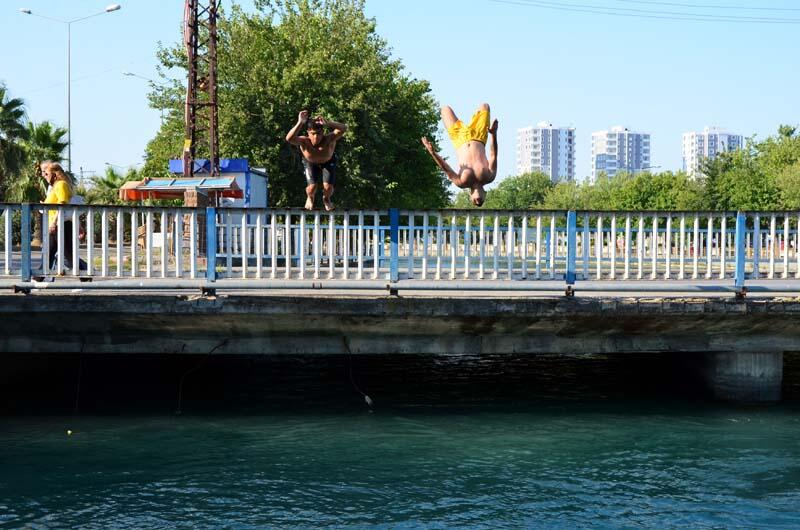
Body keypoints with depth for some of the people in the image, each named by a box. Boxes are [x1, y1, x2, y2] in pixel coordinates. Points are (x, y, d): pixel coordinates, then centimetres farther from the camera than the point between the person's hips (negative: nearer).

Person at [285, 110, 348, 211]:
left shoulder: (328, 139, -41)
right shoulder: (304, 142, -40)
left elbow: (343, 129, -56)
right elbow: (289, 139, -59)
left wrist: (327, 123, -69)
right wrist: (300, 123, -67)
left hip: (328, 161, 0)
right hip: (310, 162, 0)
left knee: (328, 187, -12)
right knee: (311, 187, -16)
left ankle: (326, 199, 28)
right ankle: (310, 198, 25)